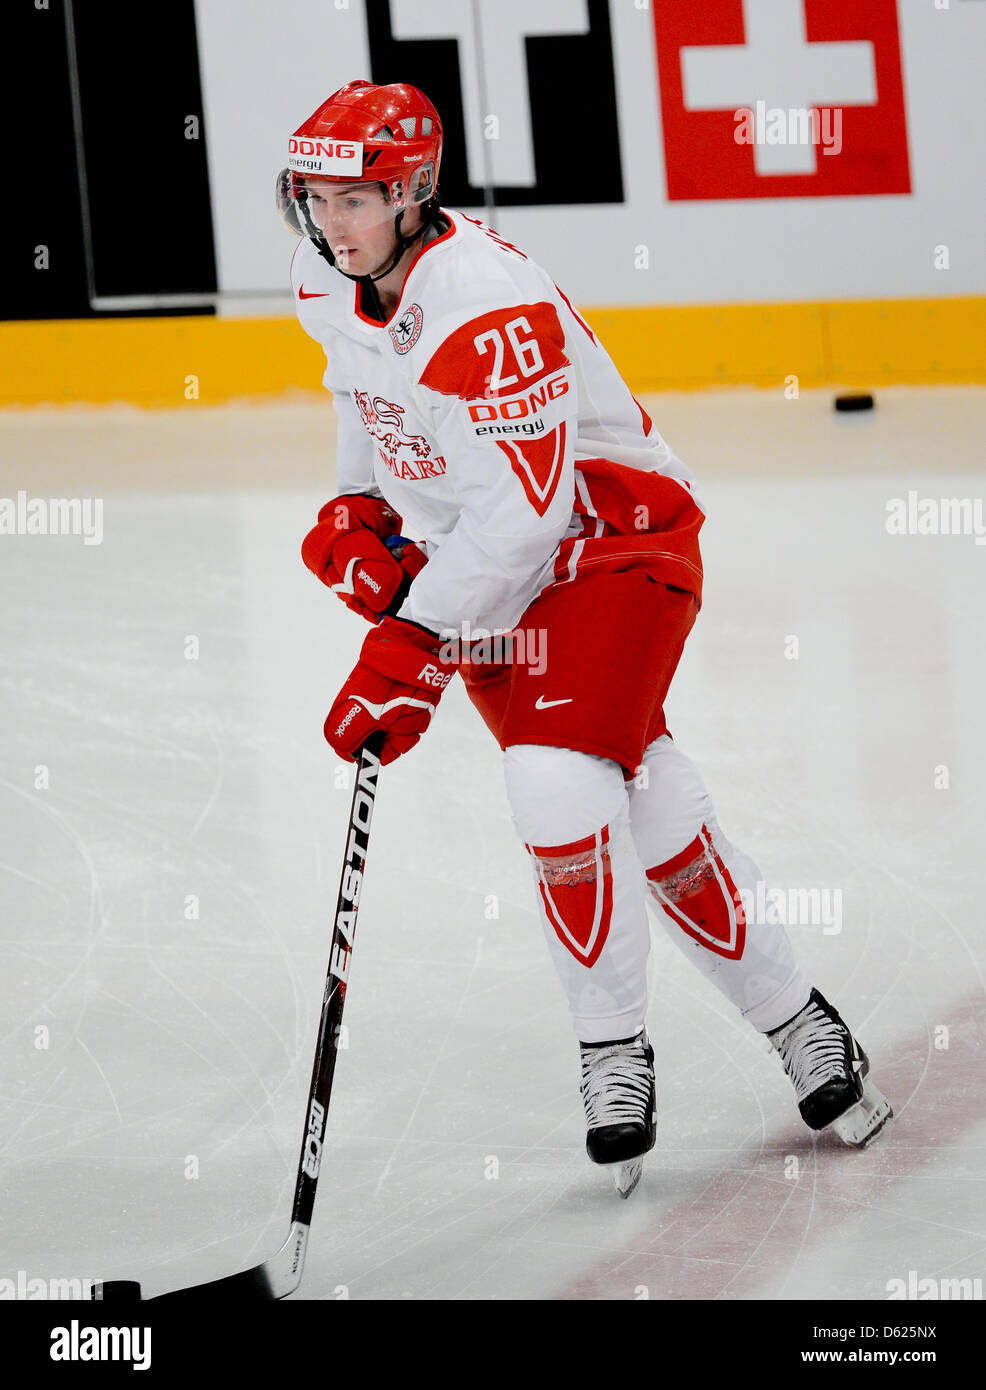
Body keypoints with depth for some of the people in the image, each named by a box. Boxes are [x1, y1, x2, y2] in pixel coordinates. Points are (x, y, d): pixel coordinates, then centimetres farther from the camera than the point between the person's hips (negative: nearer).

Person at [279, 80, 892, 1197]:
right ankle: (786, 1011, 19)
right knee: (643, 804, 7)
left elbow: (523, 507, -34)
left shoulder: (484, 303, -31)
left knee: (558, 781, -23)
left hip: (614, 537, -8)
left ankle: (614, 1052, -7)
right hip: (479, 560, 8)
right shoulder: (328, 284, -4)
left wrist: (413, 644, -34)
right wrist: (360, 513, 4)